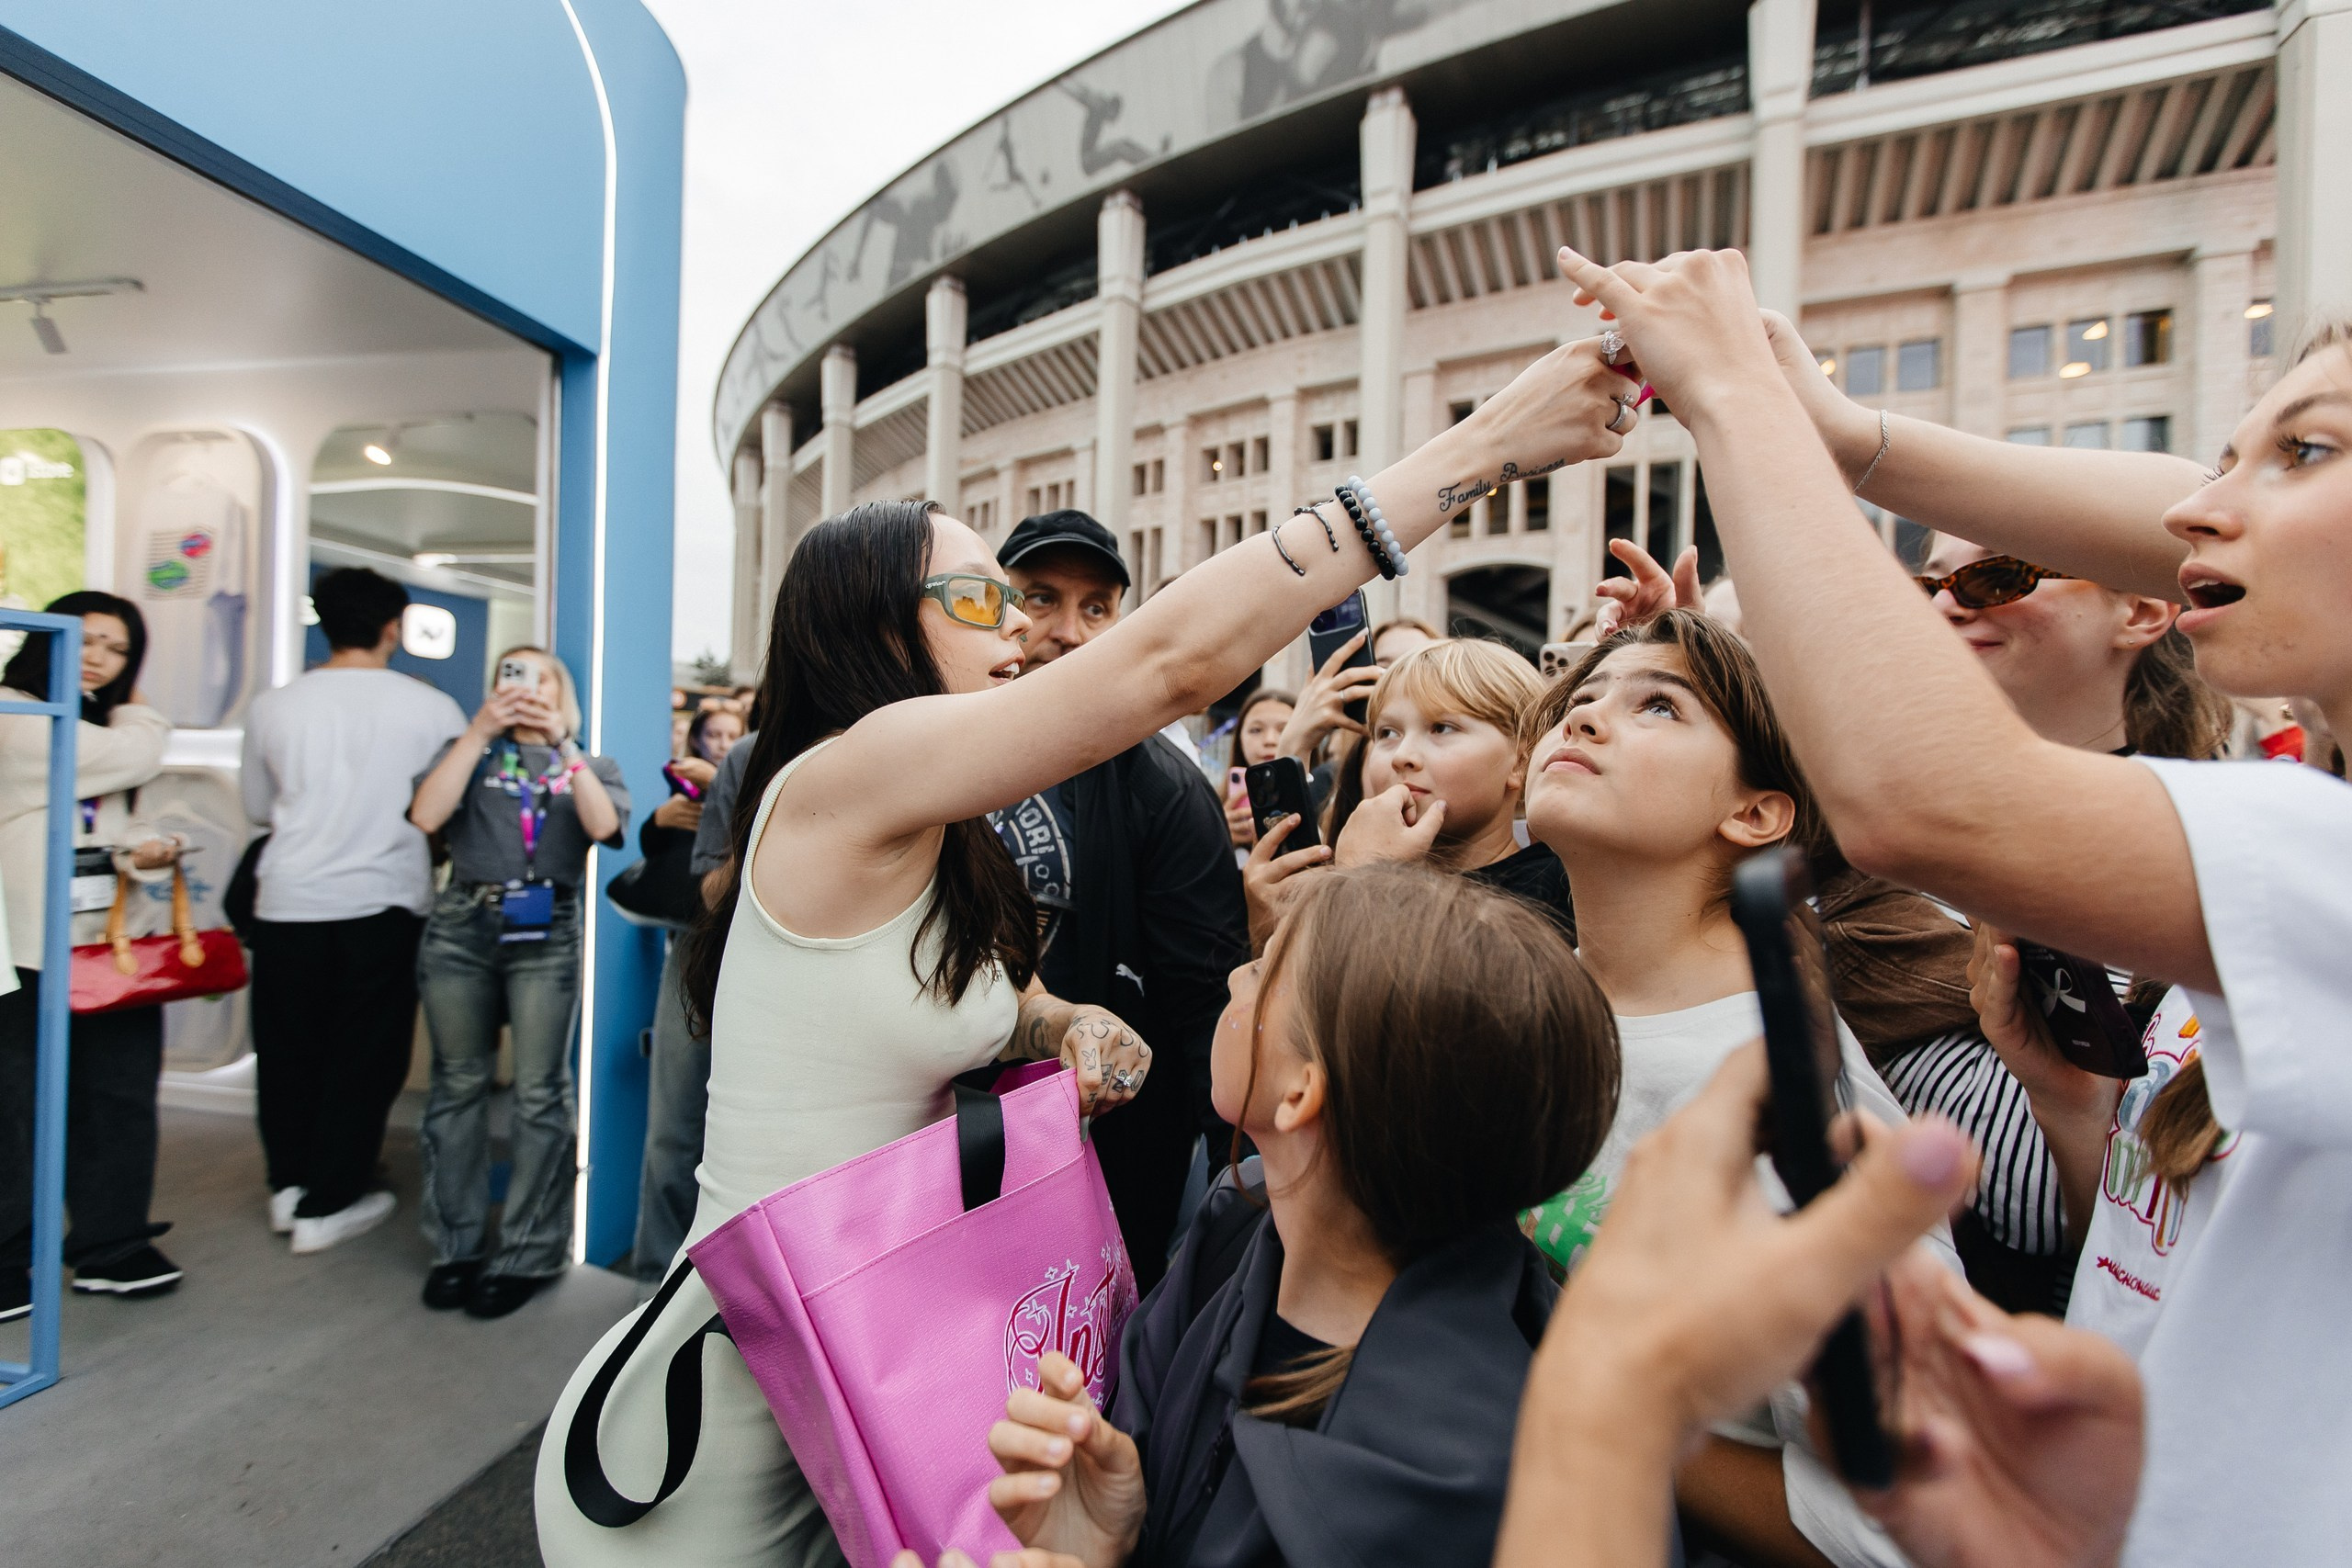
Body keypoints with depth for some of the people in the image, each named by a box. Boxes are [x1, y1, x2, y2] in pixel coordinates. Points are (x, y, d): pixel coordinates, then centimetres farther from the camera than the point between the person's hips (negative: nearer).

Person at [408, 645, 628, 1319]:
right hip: (461, 928, 2)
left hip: (546, 935, -2)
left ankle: (528, 1255, 8)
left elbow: (604, 826, -8)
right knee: (458, 1086, 8)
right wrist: (479, 729, -6)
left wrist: (563, 742, -10)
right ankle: (456, 1246, 20)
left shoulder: (590, 765, 14)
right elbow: (426, 814, -4)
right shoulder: (471, 751, 16)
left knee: (540, 1094, -1)